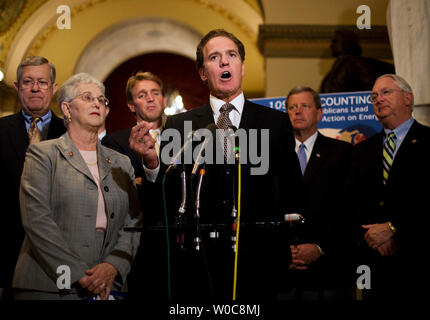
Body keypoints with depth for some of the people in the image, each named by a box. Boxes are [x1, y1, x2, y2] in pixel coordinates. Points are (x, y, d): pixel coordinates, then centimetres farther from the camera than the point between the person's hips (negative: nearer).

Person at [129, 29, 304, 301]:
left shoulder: (276, 123, 8)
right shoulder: (178, 125, 7)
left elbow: (292, 190, 8)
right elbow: (166, 199, 1)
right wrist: (151, 160, -17)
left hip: (258, 260, 0)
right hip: (197, 261, 0)